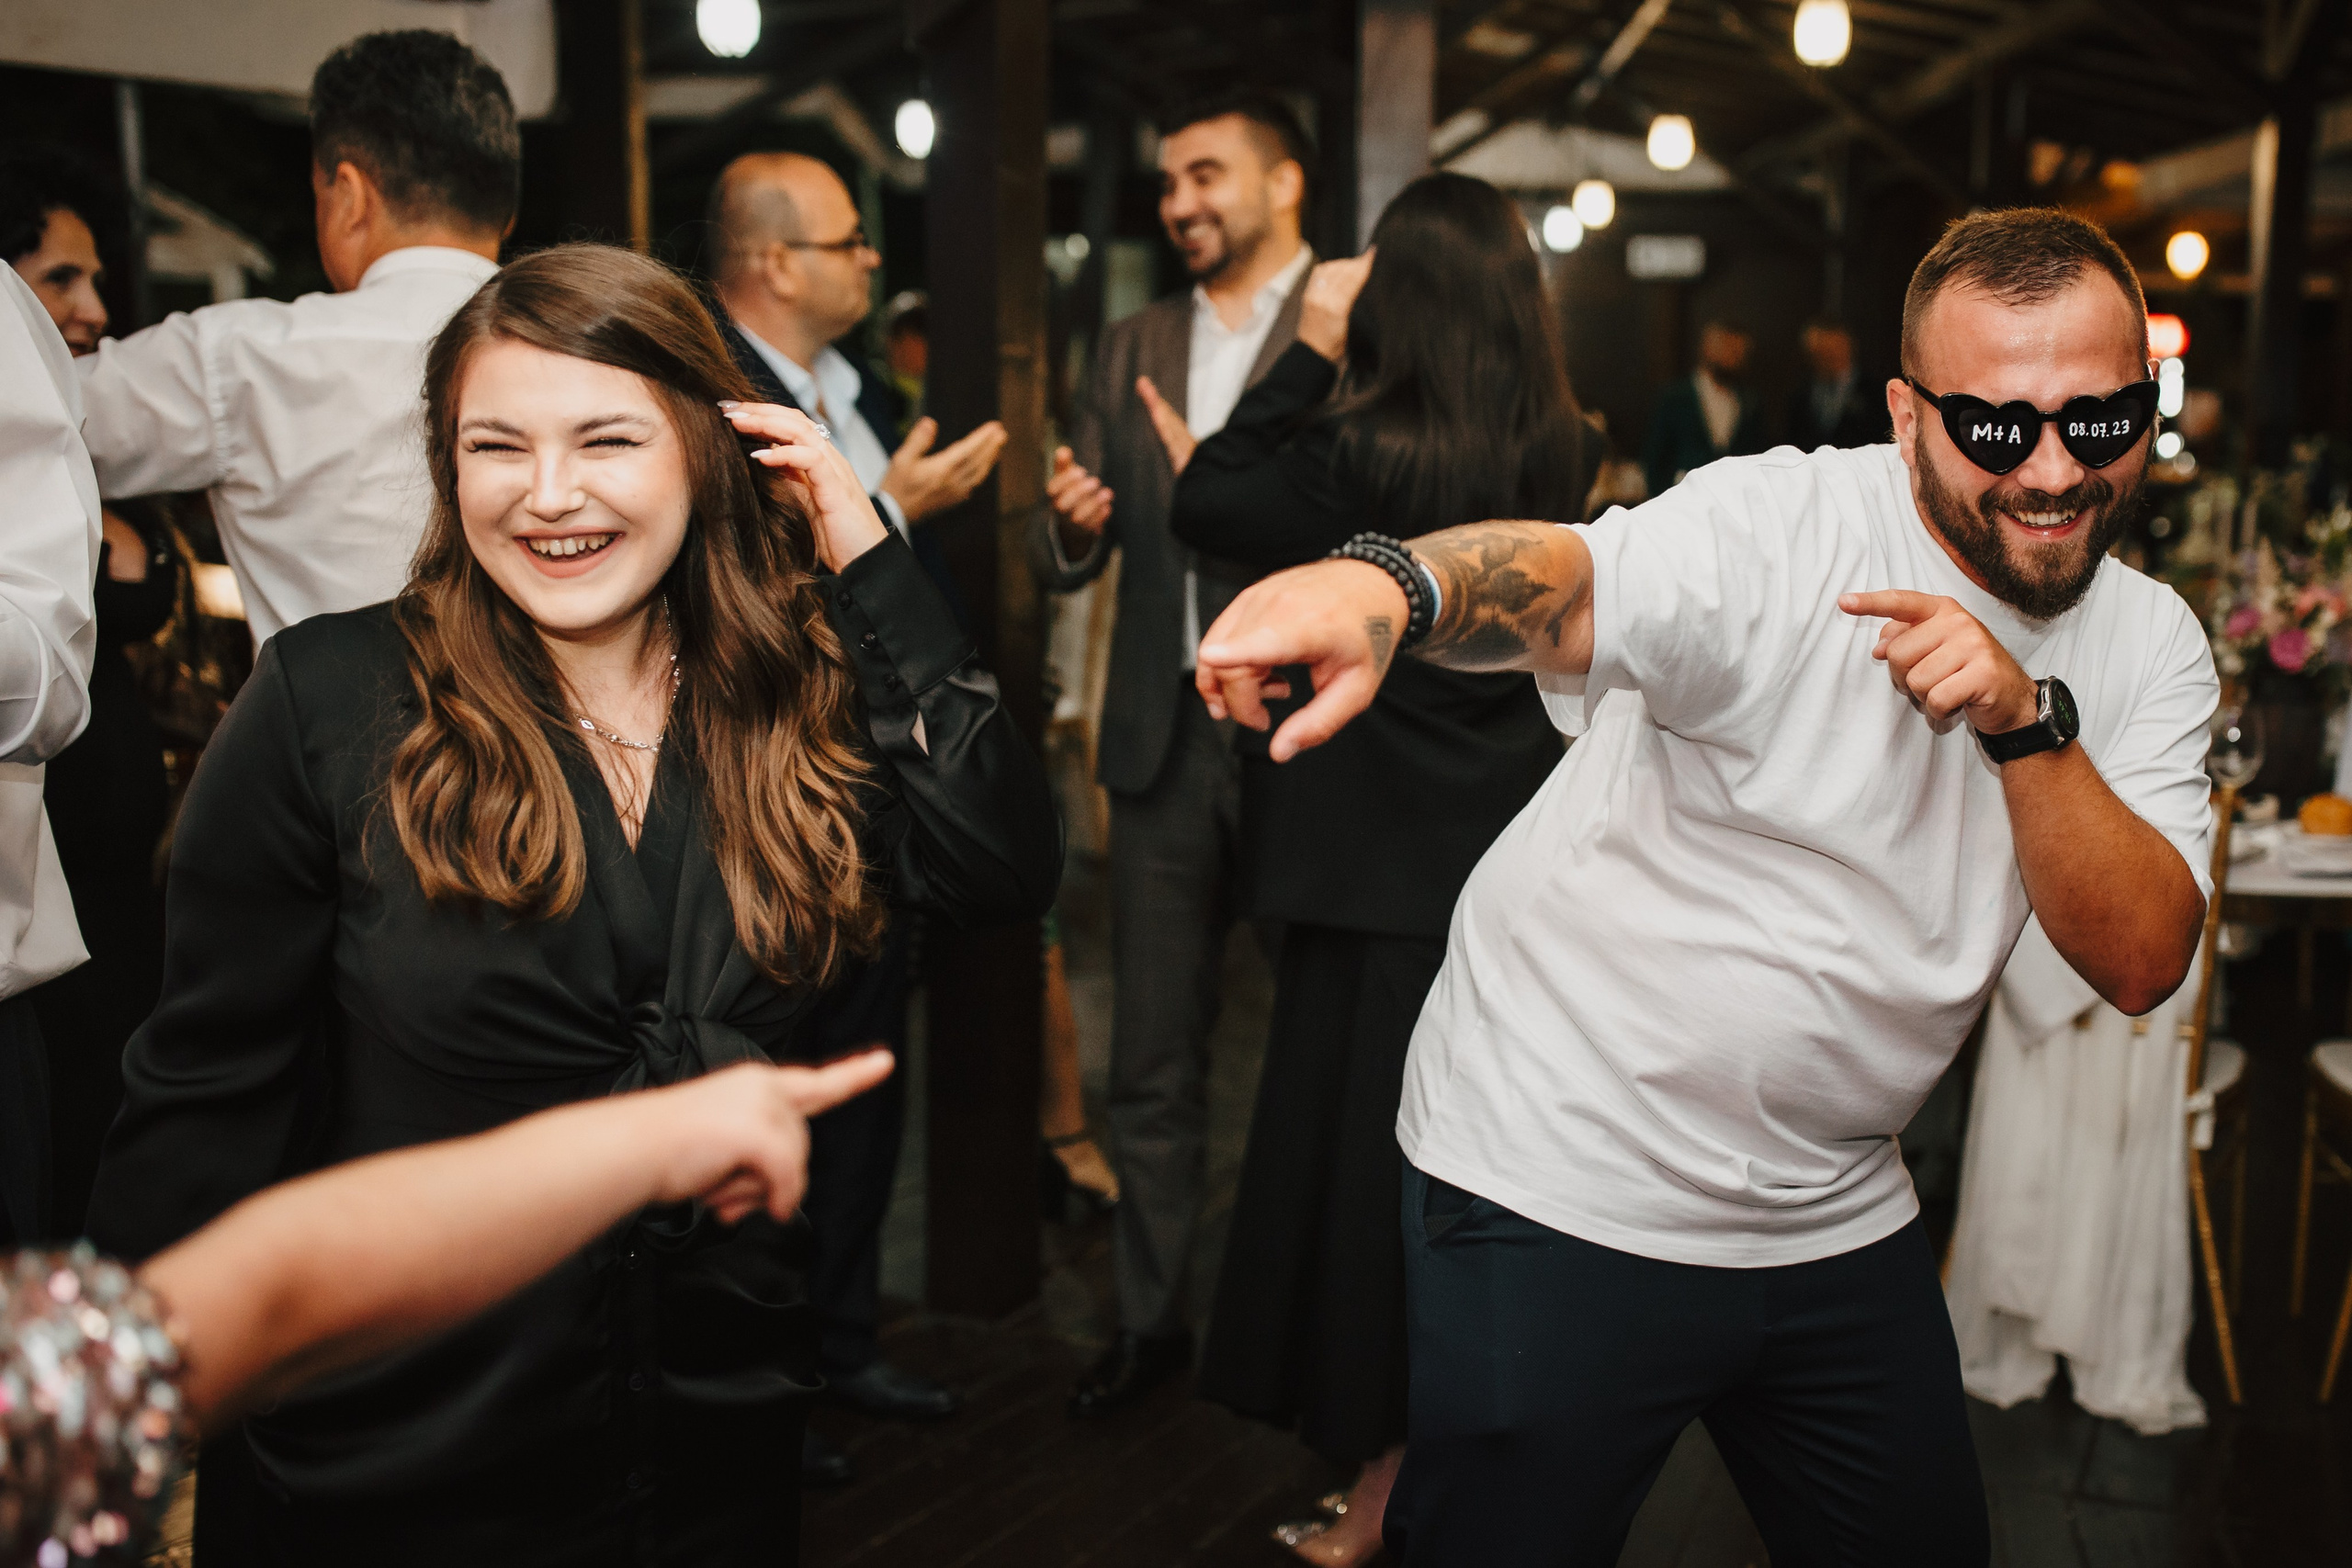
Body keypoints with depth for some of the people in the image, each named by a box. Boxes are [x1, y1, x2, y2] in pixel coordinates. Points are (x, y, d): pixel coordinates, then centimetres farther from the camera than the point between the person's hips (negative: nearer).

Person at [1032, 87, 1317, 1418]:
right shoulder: (1131, 349, 14)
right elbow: (1069, 561, 11)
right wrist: (1072, 527, -11)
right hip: (1166, 735, 5)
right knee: (1154, 1059, 12)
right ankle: (1154, 1318, 28)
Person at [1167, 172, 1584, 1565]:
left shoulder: (1365, 456, -19)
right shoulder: (1564, 458, 0)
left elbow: (1205, 504, -6)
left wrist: (1314, 354, -3)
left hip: (1388, 874, -6)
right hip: (1516, 858, 6)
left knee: (1366, 1156, 8)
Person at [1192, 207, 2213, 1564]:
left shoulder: (2151, 645, 2)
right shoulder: (1783, 526, -17)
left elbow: (2142, 958, -8)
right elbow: (1558, 583, -37)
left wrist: (2028, 721, -23)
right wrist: (1385, 584, -59)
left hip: (1839, 1220, 6)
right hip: (1561, 1188, -6)